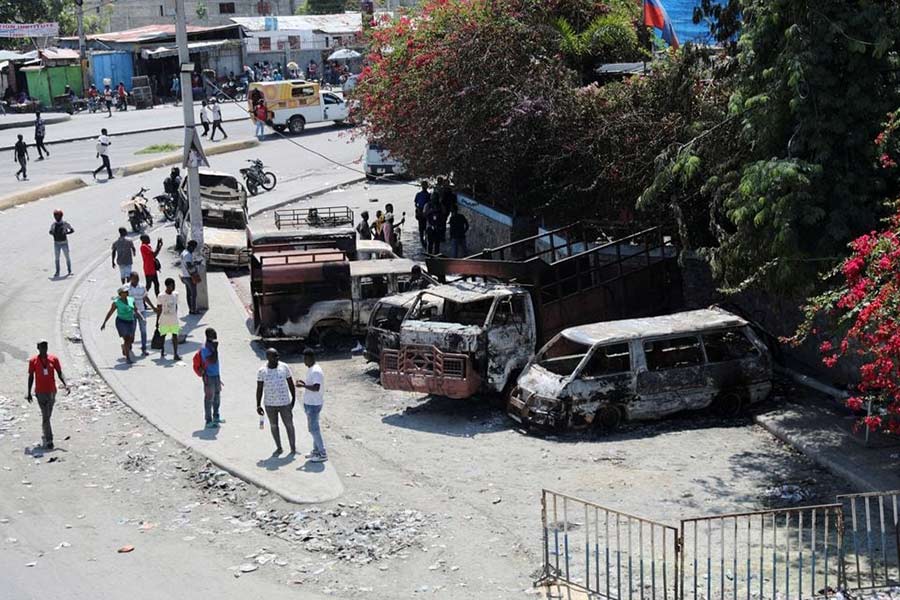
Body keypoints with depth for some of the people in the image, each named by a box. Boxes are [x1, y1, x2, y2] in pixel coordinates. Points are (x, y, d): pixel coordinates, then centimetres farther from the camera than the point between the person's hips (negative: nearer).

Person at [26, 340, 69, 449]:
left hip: (51, 392, 3)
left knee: (47, 416, 13)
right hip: (40, 393, -3)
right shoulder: (33, 361, -3)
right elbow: (31, 377, 2)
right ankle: (49, 440, -10)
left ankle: (44, 437, 30)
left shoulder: (54, 359, 2)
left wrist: (65, 385, -11)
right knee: (45, 416, -9)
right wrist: (29, 393, 0)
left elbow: (60, 374, 5)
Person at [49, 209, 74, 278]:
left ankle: (69, 271, 16)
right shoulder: (53, 224, 1)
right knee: (56, 258, 1)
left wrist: (65, 233, -19)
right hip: (56, 243, 3)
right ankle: (57, 272, 7)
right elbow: (50, 232, 12)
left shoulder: (65, 224, -9)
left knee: (67, 257, 4)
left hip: (64, 243, -3)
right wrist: (53, 233, -12)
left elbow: (72, 230, -4)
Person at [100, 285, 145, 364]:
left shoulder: (131, 300, 4)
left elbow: (136, 311, 10)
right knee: (127, 339, -16)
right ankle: (127, 358, -11)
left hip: (131, 322, 5)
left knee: (131, 340, 9)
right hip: (121, 322, -5)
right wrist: (104, 323, -4)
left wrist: (142, 317, -6)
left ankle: (124, 347, 43)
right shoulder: (116, 302, -8)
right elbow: (110, 313, -3)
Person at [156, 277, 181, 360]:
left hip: (174, 319, 3)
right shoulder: (161, 296, -11)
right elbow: (159, 309, -5)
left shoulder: (175, 294, 2)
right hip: (164, 320, -3)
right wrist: (157, 321, -3)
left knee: (175, 336, -3)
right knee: (163, 335, 9)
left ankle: (175, 354, -2)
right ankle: (162, 352, 27)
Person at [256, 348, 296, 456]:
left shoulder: (284, 367, -8)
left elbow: (291, 383, 1)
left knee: (289, 425, 5)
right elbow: (259, 389, -4)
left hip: (285, 403, -1)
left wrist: (294, 399, 2)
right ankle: (278, 448, 29)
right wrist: (258, 405, -6)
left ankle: (293, 448, 19)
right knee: (273, 426, 13)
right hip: (270, 404, 1)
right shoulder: (261, 371, -9)